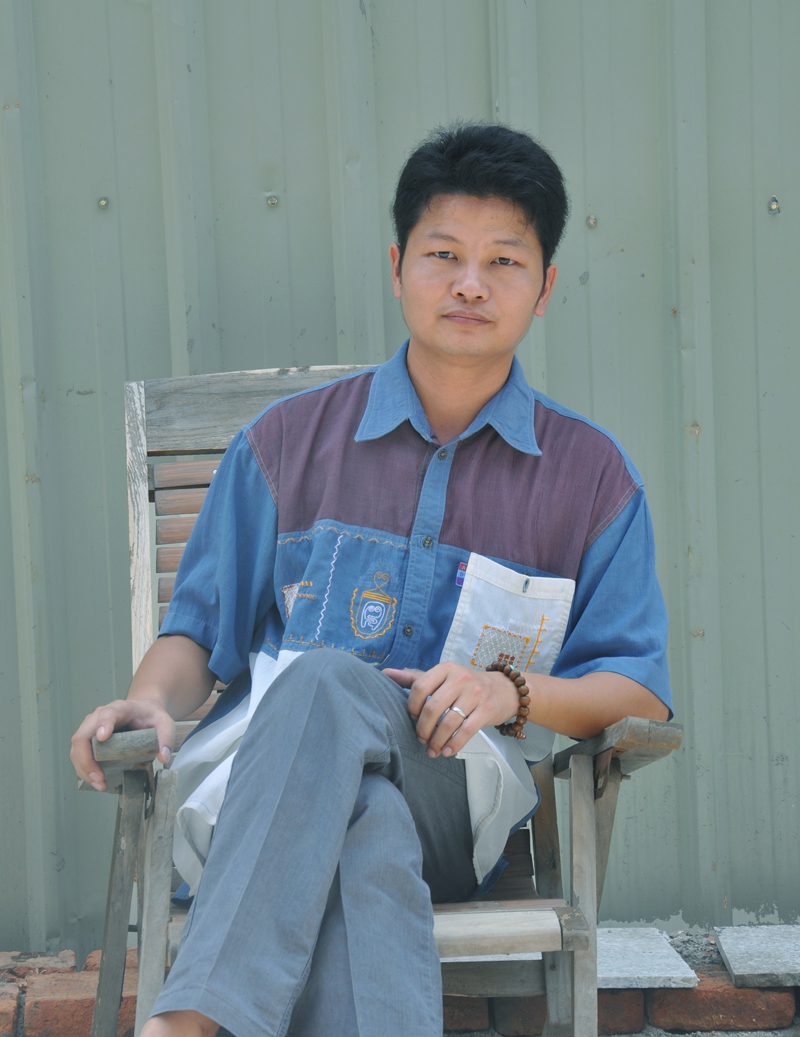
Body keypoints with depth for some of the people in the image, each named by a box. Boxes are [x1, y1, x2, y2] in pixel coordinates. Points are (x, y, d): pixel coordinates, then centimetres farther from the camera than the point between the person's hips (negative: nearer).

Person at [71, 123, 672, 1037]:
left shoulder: (591, 475, 13)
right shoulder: (288, 441, 15)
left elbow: (641, 691, 8)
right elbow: (202, 629, 16)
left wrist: (513, 691, -13)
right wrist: (150, 701, -8)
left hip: (458, 804, -1)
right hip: (259, 790, 1)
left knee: (325, 681, -36)